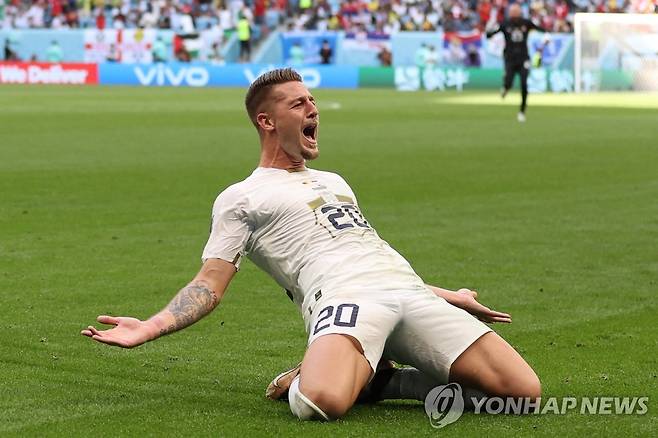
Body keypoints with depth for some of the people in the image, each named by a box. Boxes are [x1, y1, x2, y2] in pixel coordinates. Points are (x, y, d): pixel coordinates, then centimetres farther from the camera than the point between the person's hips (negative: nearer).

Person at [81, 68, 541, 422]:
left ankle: (383, 378, 5)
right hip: (343, 298, -6)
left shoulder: (334, 182, 34)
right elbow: (211, 284, 7)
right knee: (321, 402, -41)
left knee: (525, 389, -11)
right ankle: (356, 376, -3)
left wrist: (449, 297, 35)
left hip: (411, 292, 6)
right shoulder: (241, 198, 14)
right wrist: (150, 328, -9)